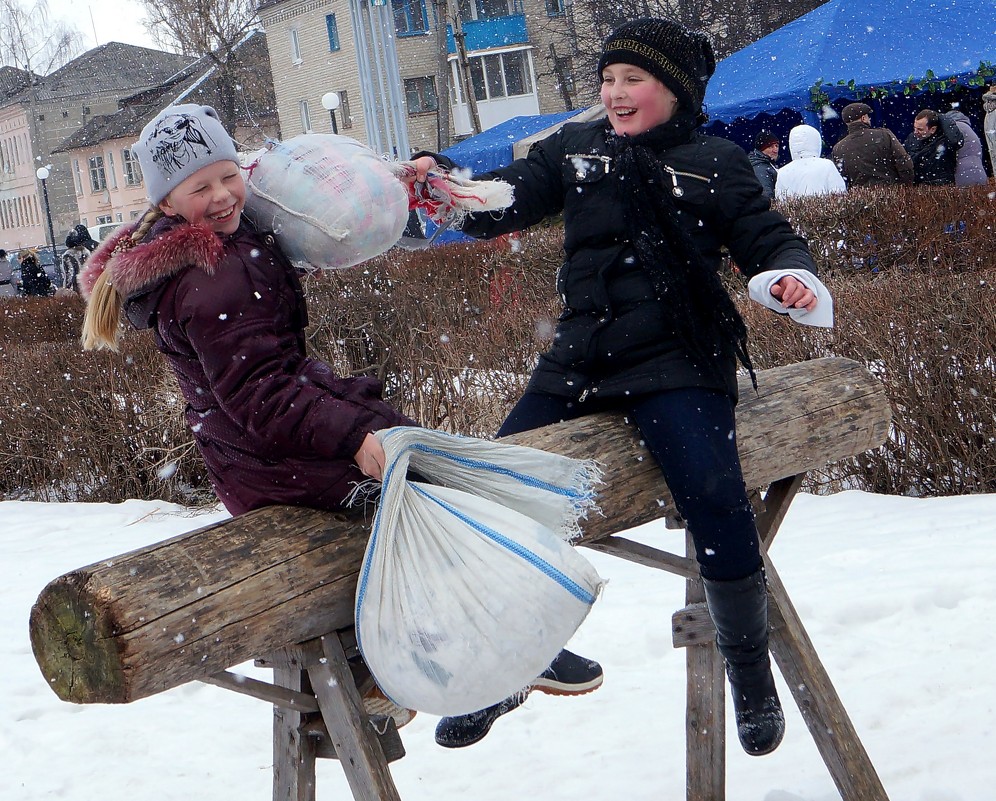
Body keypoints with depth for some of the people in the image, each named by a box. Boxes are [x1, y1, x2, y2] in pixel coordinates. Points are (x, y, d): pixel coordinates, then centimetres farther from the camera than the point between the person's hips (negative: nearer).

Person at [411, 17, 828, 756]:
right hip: (582, 357, 4)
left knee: (714, 499, -24)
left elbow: (768, 239, 6)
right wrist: (439, 177, -11)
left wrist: (794, 277, -17)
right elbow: (501, 205, 8)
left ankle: (751, 673, 1)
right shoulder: (575, 150, 14)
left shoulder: (715, 164, 5)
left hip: (678, 362, -4)